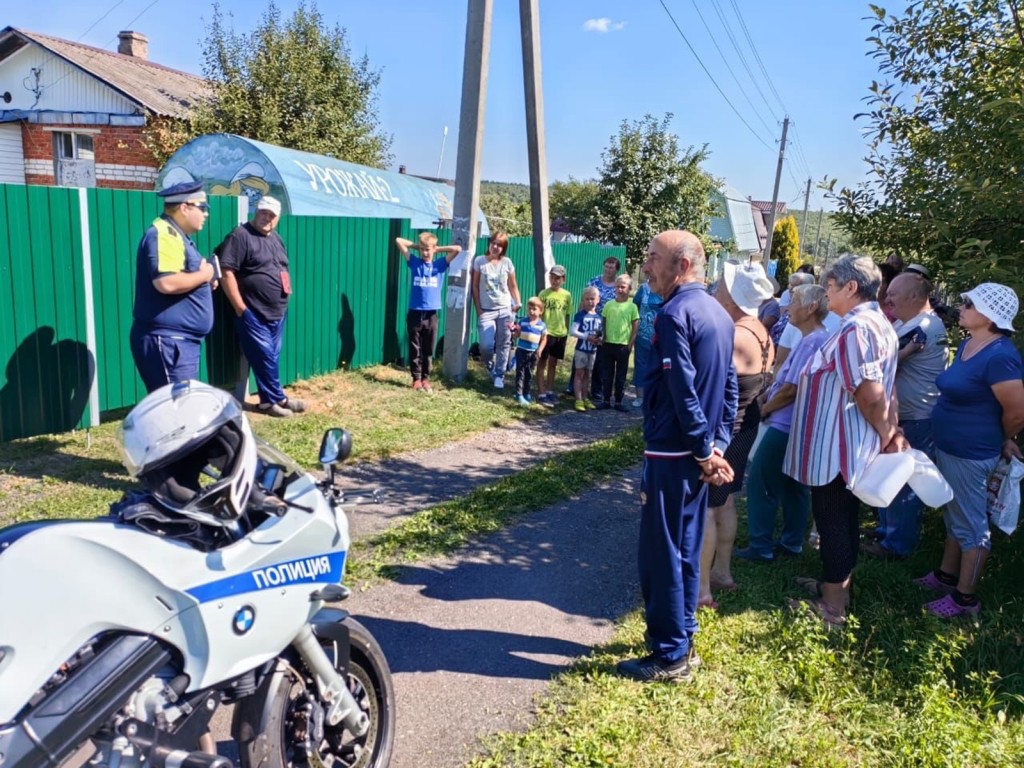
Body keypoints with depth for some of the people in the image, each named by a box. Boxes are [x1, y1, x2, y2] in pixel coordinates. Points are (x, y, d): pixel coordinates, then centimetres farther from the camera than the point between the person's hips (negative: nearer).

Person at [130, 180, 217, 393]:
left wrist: (205, 280, 9)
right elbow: (167, 283, -29)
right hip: (166, 341, -11)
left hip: (180, 340, 11)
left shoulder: (176, 235, 18)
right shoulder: (163, 234, -15)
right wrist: (204, 274, -13)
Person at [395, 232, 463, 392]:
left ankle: (425, 378, 19)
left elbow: (458, 249, -3)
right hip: (414, 314, 0)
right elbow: (398, 241, 4)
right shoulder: (414, 262, 5)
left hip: (431, 315, 0)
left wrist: (438, 249, 5)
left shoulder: (440, 265, 5)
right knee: (415, 350, 6)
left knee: (429, 350, 8)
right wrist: (417, 246, 9)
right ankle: (416, 378, 16)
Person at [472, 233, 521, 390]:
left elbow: (513, 286, 9)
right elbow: (475, 287, 0)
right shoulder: (479, 261, -3)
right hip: (486, 310, -1)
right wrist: (478, 309, -4)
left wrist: (518, 304, -1)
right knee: (486, 345, -11)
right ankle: (491, 367, 20)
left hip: (505, 310, 2)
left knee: (503, 345, 3)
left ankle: (499, 375, 16)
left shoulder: (507, 263, 1)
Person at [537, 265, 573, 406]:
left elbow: (568, 315, 9)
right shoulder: (544, 294, -7)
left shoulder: (567, 295, 3)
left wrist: (566, 332, 8)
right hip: (546, 332, -4)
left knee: (553, 363, 14)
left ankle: (550, 391, 24)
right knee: (543, 362, 3)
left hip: (561, 334, 4)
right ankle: (541, 394, 6)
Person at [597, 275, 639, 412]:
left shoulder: (632, 307, -3)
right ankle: (606, 400, 17)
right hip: (608, 344, 2)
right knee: (607, 374, 9)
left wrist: (630, 345, -5)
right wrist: (602, 339, 3)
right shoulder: (608, 305, 3)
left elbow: (635, 328, -1)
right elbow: (603, 324, 9)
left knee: (621, 376, 7)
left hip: (623, 345, -2)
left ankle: (618, 402, 15)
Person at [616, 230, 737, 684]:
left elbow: (684, 391, -21)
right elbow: (729, 386, 12)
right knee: (686, 549, 18)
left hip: (671, 454, -9)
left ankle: (669, 656, 13)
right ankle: (682, 640, 30)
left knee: (661, 554, 2)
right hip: (696, 453, 9)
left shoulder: (675, 313, -17)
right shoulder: (719, 313, 11)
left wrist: (704, 451, -14)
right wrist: (717, 444, 9)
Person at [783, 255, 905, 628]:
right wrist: (892, 431, 9)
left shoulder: (856, 328, -23)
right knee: (844, 518, 20)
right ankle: (836, 584, 36)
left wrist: (885, 434, -11)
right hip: (849, 444, 10)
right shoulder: (879, 324, 11)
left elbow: (871, 395, -26)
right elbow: (883, 390, 12)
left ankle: (831, 605, 15)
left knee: (832, 521, 2)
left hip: (835, 445, -10)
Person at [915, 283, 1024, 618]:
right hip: (948, 448, 10)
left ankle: (965, 597, 18)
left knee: (971, 525, 5)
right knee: (954, 516, 22)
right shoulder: (968, 344, 5)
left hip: (970, 454, -10)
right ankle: (946, 575, 39)